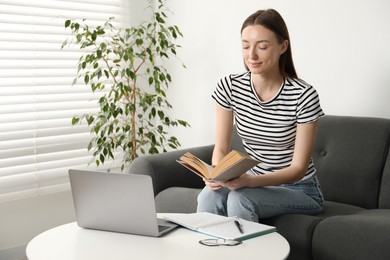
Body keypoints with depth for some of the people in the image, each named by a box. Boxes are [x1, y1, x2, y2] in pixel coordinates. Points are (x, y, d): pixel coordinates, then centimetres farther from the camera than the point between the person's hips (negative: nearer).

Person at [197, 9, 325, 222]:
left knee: (239, 199, -32)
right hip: (253, 183, 3)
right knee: (209, 195, -29)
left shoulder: (303, 96, -18)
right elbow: (221, 148, -1)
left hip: (298, 190, -3)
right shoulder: (229, 87, -6)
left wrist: (250, 181, -32)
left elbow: (298, 168, -16)